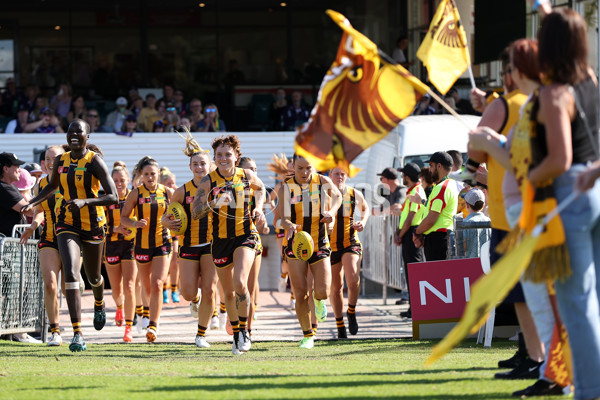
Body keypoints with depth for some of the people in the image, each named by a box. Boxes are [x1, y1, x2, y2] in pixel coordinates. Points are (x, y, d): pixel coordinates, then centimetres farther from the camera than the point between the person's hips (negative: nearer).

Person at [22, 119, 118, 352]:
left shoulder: (94, 161, -13)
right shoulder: (61, 161, 2)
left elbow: (113, 197, -19)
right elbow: (53, 186, 23)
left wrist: (85, 202, -32)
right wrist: (33, 202, 7)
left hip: (93, 226, -2)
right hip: (67, 225, 2)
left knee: (93, 277, 17)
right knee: (71, 274, -18)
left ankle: (99, 304, 55)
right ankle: (77, 334, -21)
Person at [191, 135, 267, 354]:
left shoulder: (247, 176, -2)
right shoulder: (208, 181, -6)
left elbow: (260, 188, 22)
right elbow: (195, 212, -12)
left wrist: (259, 208, 6)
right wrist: (214, 202, -28)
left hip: (245, 235, -1)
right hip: (221, 239, 1)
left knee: (240, 283, -23)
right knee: (229, 292, 10)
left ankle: (244, 330, -6)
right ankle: (236, 335, 29)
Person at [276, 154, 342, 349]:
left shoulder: (323, 182, -3)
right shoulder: (286, 188, -4)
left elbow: (337, 195, 18)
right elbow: (283, 217, -2)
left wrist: (332, 211, -2)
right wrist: (289, 225, -25)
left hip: (319, 244, 0)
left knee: (323, 291, -12)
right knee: (300, 294, -7)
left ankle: (318, 301, 27)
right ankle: (308, 335, 10)